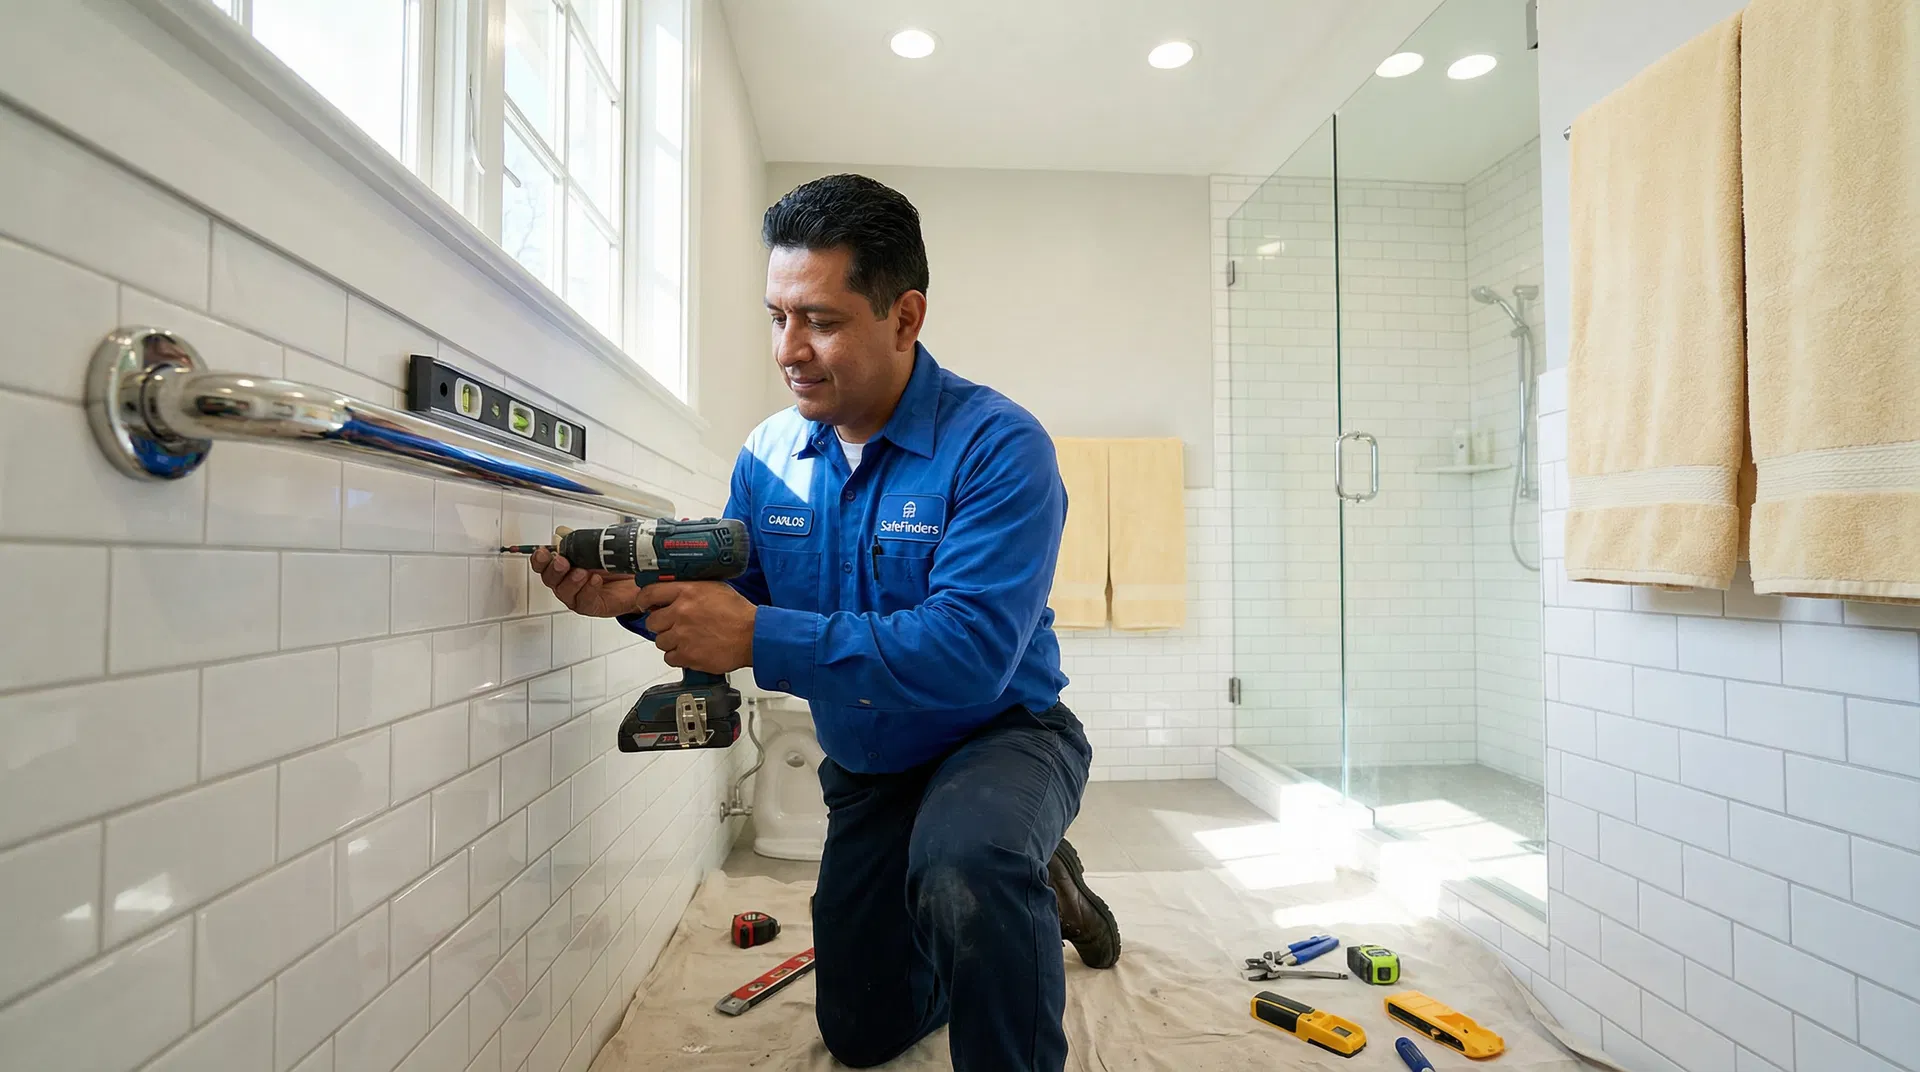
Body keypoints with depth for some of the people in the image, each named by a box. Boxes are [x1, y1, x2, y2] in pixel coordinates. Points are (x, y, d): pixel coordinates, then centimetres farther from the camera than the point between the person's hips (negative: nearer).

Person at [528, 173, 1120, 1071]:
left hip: (999, 735, -5)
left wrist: (758, 639, -36)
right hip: (867, 770, 6)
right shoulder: (770, 455, -5)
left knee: (965, 869, -41)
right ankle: (1026, 895, 38)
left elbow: (970, 652, -34)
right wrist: (641, 599, -21)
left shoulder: (996, 446, -24)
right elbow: (734, 600, -1)